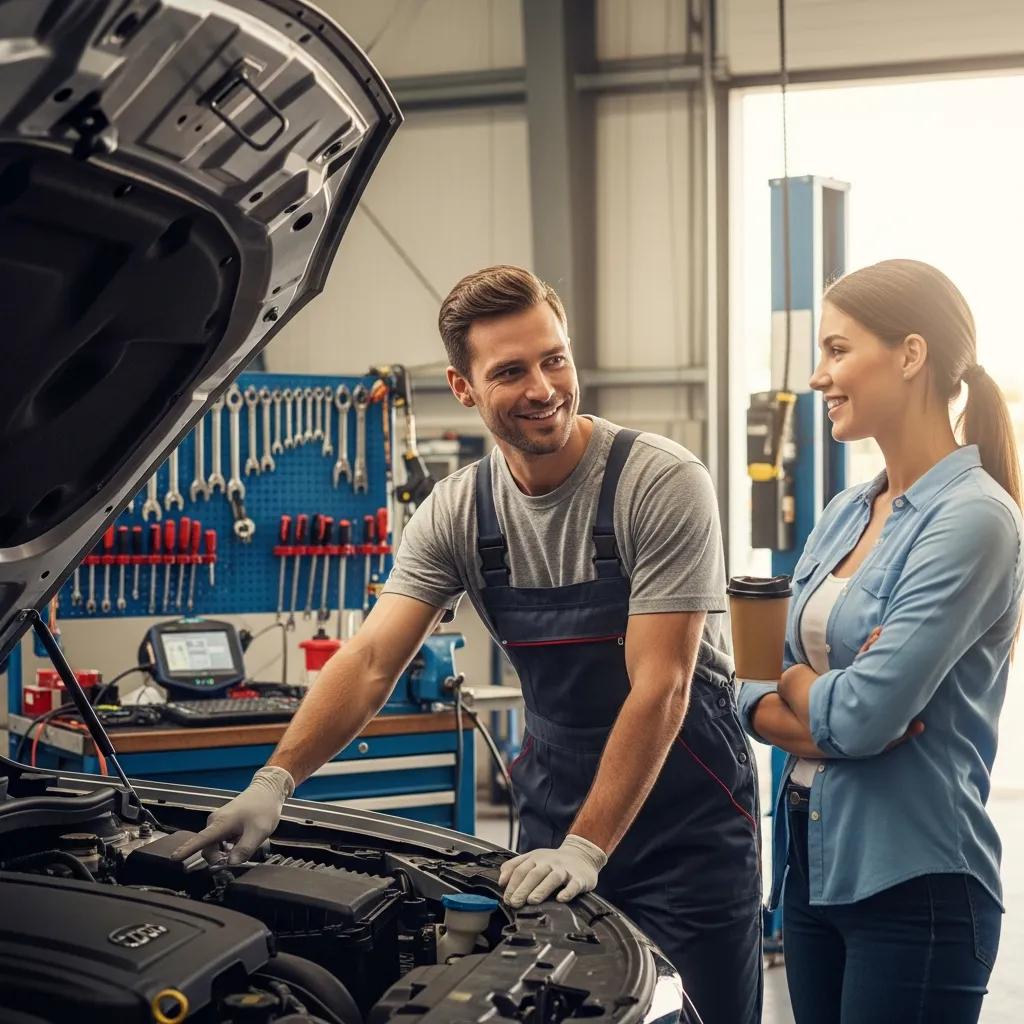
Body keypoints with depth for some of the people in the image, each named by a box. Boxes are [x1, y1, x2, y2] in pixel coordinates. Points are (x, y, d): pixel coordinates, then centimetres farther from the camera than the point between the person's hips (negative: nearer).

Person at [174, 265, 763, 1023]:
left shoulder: (663, 483, -17)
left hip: (690, 825, -4)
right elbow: (371, 660, -10)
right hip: (554, 812, 4)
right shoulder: (456, 514, -3)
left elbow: (659, 688, -20)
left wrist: (586, 848, -24)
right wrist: (276, 780, -25)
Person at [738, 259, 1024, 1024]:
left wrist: (794, 684, -2)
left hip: (913, 886, -7)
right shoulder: (844, 515, 10)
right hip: (814, 863, 8)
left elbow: (865, 713, -22)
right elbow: (754, 693, 9)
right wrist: (820, 723, -11)